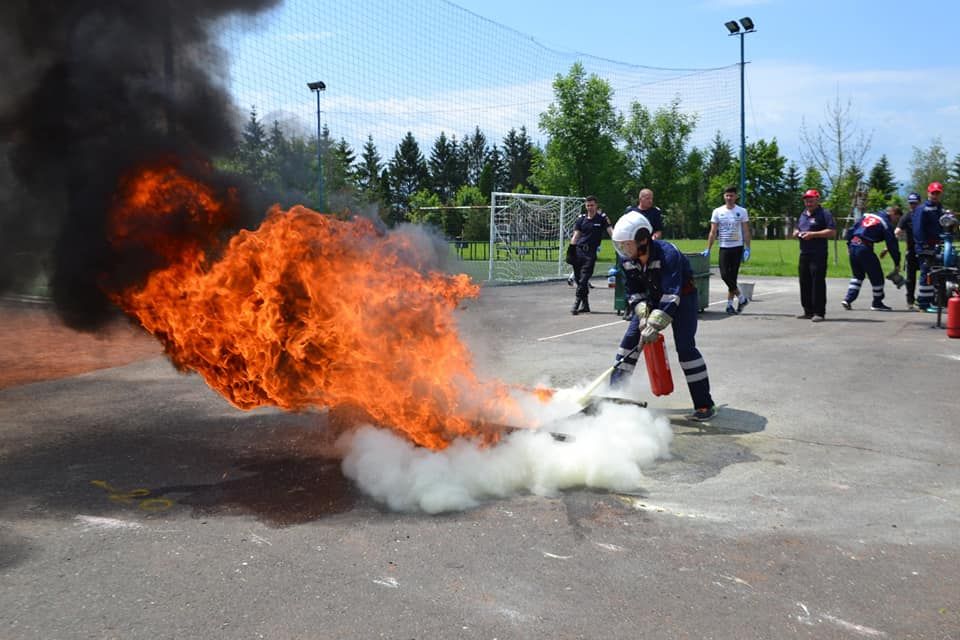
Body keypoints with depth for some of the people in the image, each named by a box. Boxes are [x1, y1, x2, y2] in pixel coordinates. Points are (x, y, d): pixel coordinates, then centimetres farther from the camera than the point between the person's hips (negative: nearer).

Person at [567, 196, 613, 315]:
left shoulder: (602, 218, 2)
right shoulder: (581, 218, 10)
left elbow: (611, 230, -7)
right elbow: (576, 235, 10)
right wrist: (570, 249, 1)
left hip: (591, 252, -4)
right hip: (578, 250, 4)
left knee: (584, 278, -11)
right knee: (578, 278, 7)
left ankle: (577, 303, -7)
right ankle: (585, 305, 18)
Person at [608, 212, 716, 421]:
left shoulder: (667, 253, -34)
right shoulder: (627, 259, -14)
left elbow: (671, 296, -37)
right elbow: (633, 291, -3)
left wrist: (655, 324, -41)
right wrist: (643, 313, -20)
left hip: (682, 296, -6)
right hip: (653, 297, 6)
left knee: (685, 346, -17)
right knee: (630, 339, -1)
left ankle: (705, 404, -9)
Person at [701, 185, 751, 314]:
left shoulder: (742, 211, 3)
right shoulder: (717, 212, 4)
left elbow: (746, 232, 3)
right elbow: (713, 232, 4)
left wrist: (747, 248, -6)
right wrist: (708, 249, -2)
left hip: (737, 247, -1)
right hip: (724, 248, 1)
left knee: (732, 276, -1)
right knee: (725, 275, -6)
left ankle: (730, 304, 8)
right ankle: (741, 298, 10)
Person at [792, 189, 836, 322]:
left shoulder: (824, 214, -4)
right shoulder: (803, 215, 19)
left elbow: (832, 232, -13)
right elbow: (796, 230, 31)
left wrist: (813, 234, -18)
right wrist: (796, 233, 6)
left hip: (818, 255, -8)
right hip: (804, 254, 8)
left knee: (818, 283, -10)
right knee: (804, 283, 9)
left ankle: (819, 312, -7)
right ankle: (808, 311, 17)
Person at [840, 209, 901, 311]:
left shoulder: (867, 215, 18)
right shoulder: (886, 223, -1)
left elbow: (851, 230, 16)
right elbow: (892, 244, -1)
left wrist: (849, 245, 22)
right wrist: (897, 263, 4)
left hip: (853, 246, 7)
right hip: (864, 249, -7)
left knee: (857, 275, 21)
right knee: (876, 276, 6)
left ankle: (848, 299, 12)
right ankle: (877, 303, 14)